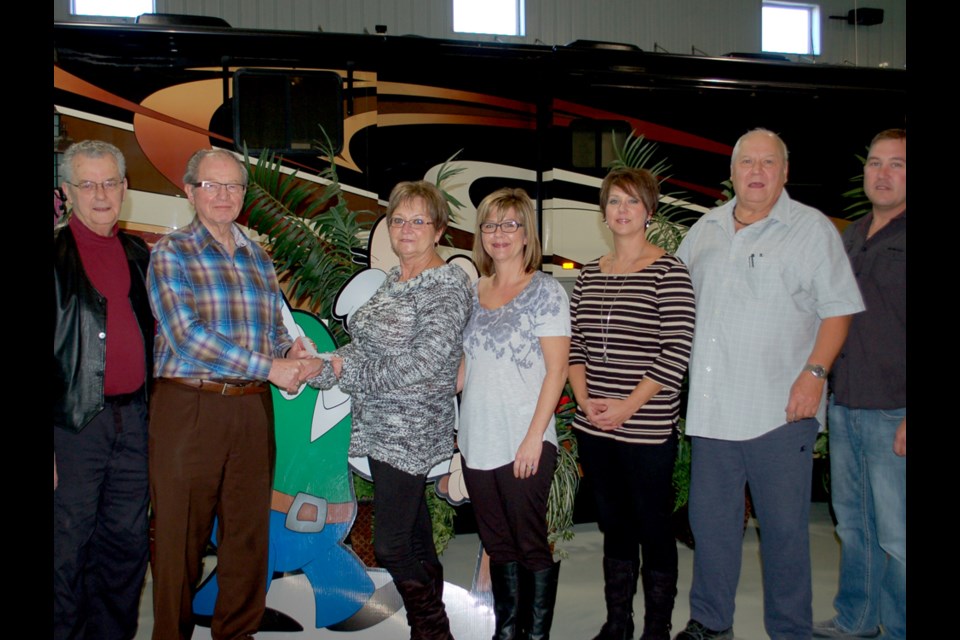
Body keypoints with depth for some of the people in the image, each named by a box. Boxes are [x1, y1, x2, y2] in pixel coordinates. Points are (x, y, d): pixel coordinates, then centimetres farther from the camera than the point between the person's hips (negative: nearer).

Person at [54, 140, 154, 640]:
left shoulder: (139, 255, 12)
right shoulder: (58, 254, -4)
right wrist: (49, 445, -14)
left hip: (134, 416, 5)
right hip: (75, 421, -5)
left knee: (127, 541, 13)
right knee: (69, 546, 2)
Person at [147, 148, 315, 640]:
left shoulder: (258, 259, 13)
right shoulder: (170, 253, -3)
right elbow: (185, 336, -15)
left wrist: (290, 350, -4)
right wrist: (270, 367, -18)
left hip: (252, 411, 5)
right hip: (187, 409, -4)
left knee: (248, 534, 11)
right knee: (180, 539, 4)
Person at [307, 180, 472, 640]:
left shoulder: (447, 285, -14)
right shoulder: (393, 280, 12)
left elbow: (422, 365, -22)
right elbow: (369, 345, 13)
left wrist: (350, 369, -16)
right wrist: (325, 366, -5)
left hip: (409, 430, -8)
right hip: (383, 426, 8)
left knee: (390, 545, -3)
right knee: (413, 532, 17)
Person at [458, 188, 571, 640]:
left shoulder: (544, 290, -6)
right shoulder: (475, 292, 11)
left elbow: (556, 369, -10)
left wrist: (534, 437, -16)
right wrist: (461, 426, 9)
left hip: (524, 444, -5)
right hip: (477, 441, 6)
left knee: (531, 544, 3)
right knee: (497, 543, 15)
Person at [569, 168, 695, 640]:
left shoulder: (668, 272, -6)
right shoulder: (588, 275, 11)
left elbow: (676, 350, -13)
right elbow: (574, 344, 11)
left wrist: (629, 405, -16)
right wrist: (584, 399, -3)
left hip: (648, 429, -5)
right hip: (593, 428, 5)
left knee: (653, 529, 6)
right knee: (614, 526, 16)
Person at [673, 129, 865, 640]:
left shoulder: (812, 228, -1)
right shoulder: (705, 229, 13)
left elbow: (838, 308, -5)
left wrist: (814, 372, -15)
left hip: (781, 407, -4)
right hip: (712, 405, 5)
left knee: (784, 526, 4)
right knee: (710, 519, 12)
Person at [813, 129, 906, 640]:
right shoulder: (850, 236, 14)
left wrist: (909, 417, -18)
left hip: (892, 413, -7)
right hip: (843, 406, 7)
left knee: (896, 536, 1)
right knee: (852, 523, 17)